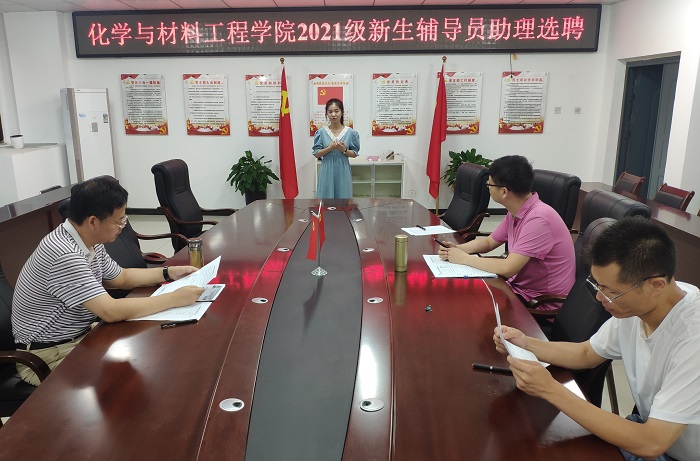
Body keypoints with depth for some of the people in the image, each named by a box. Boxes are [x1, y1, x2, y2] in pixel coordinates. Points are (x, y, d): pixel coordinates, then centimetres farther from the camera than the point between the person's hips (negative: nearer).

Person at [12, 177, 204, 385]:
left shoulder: (91, 242, -1)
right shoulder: (64, 255, -30)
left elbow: (121, 278, 15)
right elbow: (111, 311, -33)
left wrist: (168, 273, 4)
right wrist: (174, 299, -27)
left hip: (81, 335, 9)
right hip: (49, 356, -8)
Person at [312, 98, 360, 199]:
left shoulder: (350, 132, -1)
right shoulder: (321, 132, 0)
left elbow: (354, 154, 4)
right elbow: (316, 154, 0)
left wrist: (344, 150, -16)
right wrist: (330, 148, -16)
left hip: (343, 172, 0)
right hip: (327, 172, 0)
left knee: (343, 198, 4)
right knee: (326, 198, 2)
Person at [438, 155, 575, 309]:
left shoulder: (538, 218, -26)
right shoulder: (516, 212, 2)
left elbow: (508, 268, -29)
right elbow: (489, 242, 16)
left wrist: (464, 258, -17)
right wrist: (457, 249, -2)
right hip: (520, 287, 8)